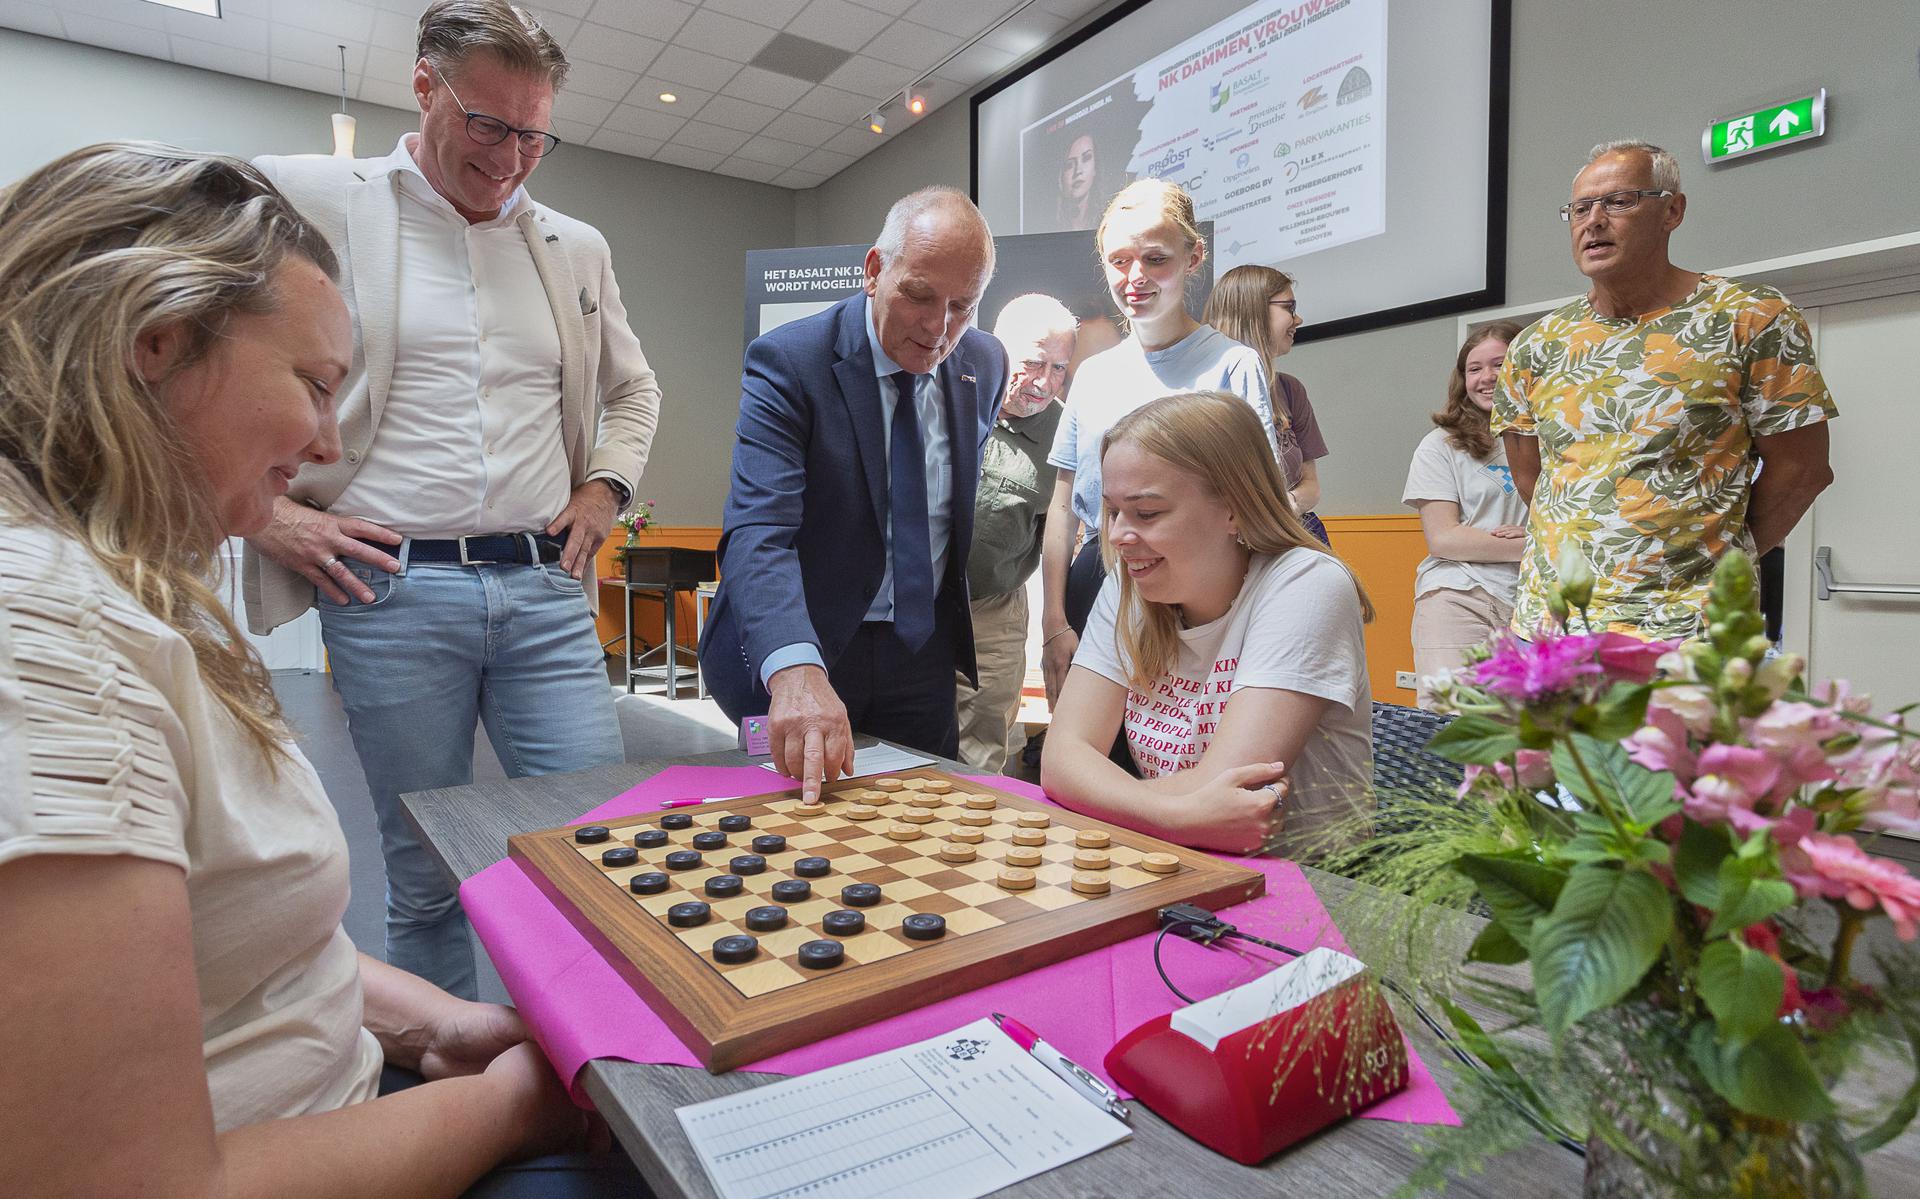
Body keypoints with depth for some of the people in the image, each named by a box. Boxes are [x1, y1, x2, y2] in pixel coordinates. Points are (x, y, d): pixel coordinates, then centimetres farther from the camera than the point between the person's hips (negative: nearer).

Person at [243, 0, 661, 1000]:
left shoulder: (576, 248, 15)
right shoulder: (299, 199, 3)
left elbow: (632, 388, 27)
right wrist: (263, 509, -5)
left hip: (546, 589, 3)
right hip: (391, 590, -2)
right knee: (425, 877, 8)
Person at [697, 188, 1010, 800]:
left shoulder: (985, 365, 0)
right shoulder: (787, 360, -18)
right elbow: (759, 531, -30)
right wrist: (794, 670, -46)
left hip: (924, 652, 4)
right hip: (796, 652, -4)